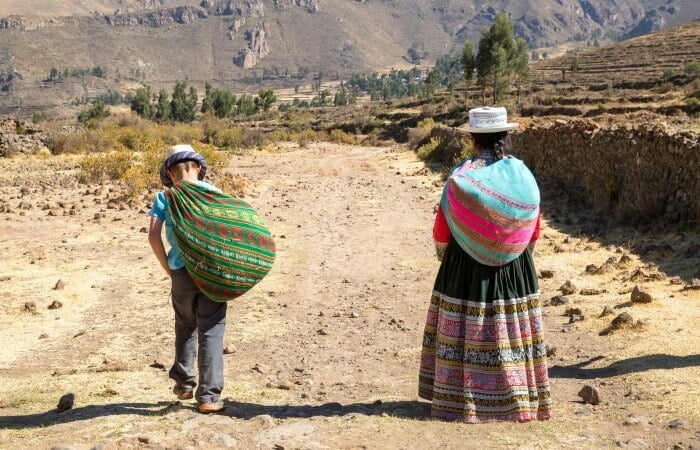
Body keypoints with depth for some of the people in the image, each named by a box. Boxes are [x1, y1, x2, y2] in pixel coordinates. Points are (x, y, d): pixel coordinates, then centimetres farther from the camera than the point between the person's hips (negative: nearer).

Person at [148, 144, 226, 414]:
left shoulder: (165, 197, 3)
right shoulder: (213, 193, 1)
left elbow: (153, 236, -6)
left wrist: (168, 268, 4)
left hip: (181, 273, 2)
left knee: (185, 326, 23)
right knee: (211, 331, 2)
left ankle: (183, 382, 33)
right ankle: (209, 396, 0)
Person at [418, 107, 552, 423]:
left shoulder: (460, 178, -13)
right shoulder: (523, 175, -3)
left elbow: (442, 232, -6)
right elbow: (533, 232, 5)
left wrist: (443, 253, 13)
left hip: (465, 267, -3)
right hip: (515, 269, 3)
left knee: (465, 334, 6)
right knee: (513, 331, 12)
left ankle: (461, 402, 12)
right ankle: (518, 399, 20)